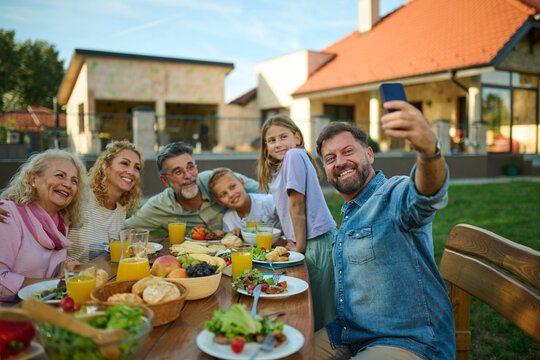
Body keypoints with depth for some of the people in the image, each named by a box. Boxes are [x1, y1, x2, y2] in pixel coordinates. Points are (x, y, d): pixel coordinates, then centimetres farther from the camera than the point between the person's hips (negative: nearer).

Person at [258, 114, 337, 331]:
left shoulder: (294, 155, -12)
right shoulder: (276, 169, 16)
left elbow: (297, 204, -14)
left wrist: (300, 246, -11)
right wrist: (292, 240, 9)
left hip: (318, 242, -9)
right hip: (308, 242, 9)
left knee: (319, 310, 1)